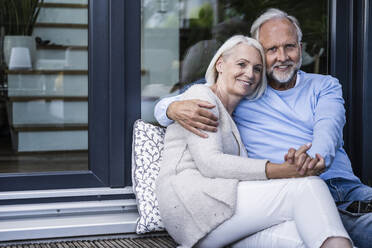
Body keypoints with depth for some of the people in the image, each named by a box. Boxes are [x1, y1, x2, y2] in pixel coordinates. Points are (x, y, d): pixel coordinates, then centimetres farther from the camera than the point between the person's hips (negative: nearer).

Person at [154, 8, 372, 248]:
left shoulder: (324, 85, 21)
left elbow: (327, 129, -1)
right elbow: (164, 106, 16)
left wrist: (314, 159, -26)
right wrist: (176, 109, -11)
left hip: (347, 190, 2)